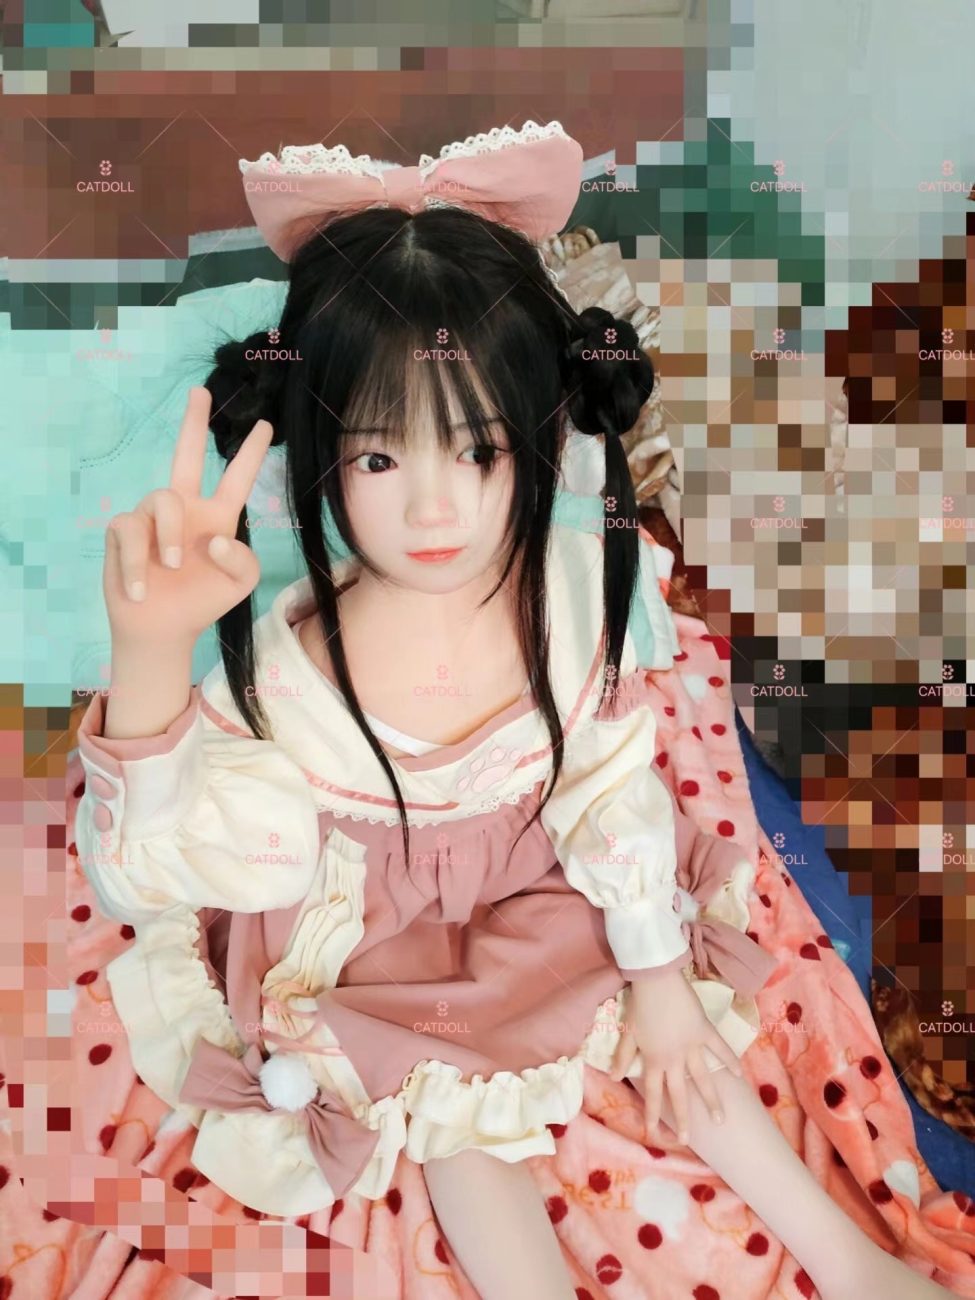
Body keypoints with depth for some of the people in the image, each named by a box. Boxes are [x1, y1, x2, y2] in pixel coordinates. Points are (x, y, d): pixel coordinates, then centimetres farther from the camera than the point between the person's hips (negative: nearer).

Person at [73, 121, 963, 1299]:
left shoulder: (578, 588, -24)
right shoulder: (289, 662, -34)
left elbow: (616, 789, -11)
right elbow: (149, 867, -39)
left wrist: (658, 971, -3)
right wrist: (147, 654, -58)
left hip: (540, 890, 3)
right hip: (370, 941, -2)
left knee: (680, 1042, 5)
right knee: (453, 1112, -8)